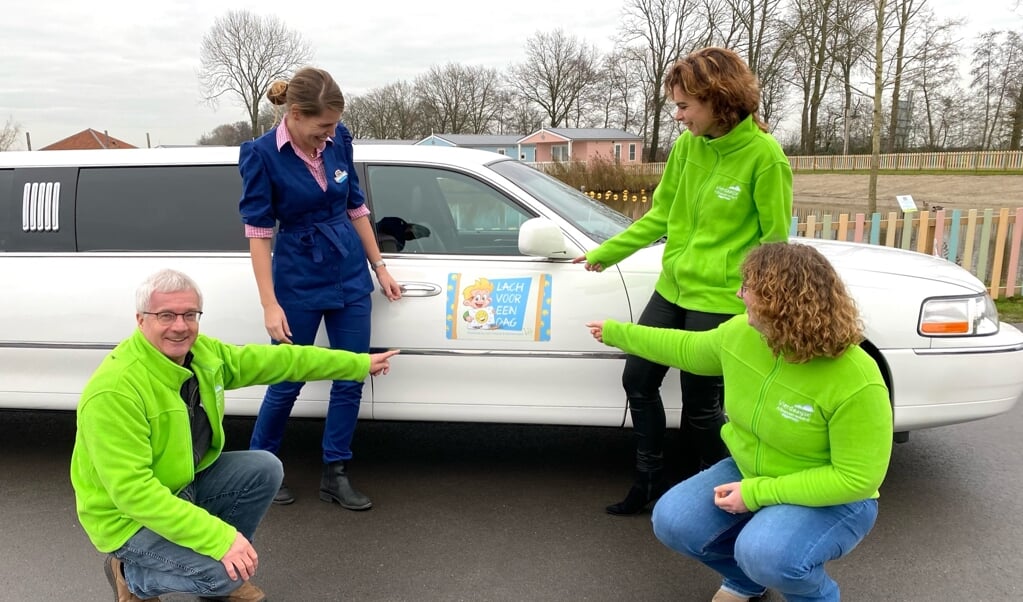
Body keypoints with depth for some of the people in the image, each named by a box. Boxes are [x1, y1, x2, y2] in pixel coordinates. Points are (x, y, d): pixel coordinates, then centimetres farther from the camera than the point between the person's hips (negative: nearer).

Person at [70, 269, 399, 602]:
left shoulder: (202, 352, -9)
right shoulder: (115, 389, -31)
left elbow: (275, 359, 1)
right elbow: (132, 491, -33)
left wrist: (360, 363, 4)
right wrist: (219, 538, -36)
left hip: (185, 482, 8)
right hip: (129, 516, -8)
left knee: (265, 469, -2)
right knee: (227, 571, -22)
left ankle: (221, 573, 15)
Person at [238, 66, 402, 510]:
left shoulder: (339, 139, -3)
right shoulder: (262, 154, -14)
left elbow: (356, 206, 7)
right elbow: (259, 232, -13)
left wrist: (379, 266, 8)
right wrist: (270, 305, -16)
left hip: (350, 273, 4)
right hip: (299, 279, -4)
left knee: (351, 378, 6)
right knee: (288, 382, 7)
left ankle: (335, 475, 21)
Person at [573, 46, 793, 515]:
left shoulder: (763, 155, -14)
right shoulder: (685, 147, 3)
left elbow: (775, 239, -9)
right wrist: (605, 253, 11)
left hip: (720, 300, -7)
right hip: (672, 288, 7)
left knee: (700, 404, 4)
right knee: (638, 380, 11)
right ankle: (649, 482, 29)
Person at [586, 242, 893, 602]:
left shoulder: (856, 382, -31)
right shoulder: (741, 333, -12)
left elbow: (858, 478, -27)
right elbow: (684, 348, 7)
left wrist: (758, 494, -29)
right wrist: (614, 332, 13)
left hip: (833, 499, -5)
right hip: (750, 475, 6)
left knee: (766, 555, -34)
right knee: (672, 522, -13)